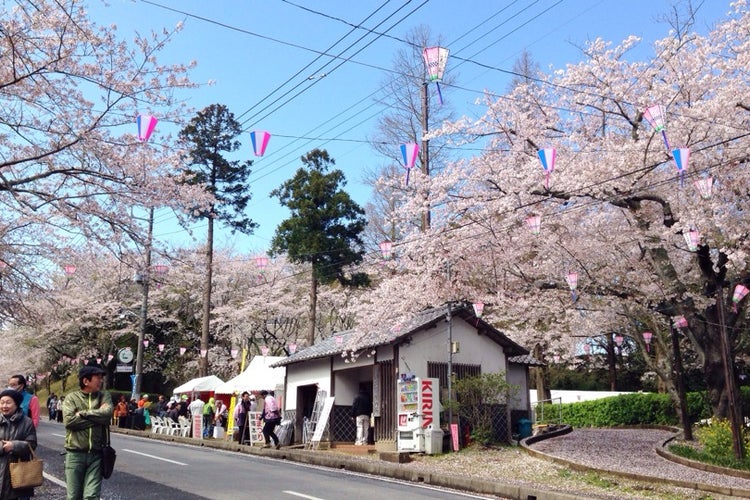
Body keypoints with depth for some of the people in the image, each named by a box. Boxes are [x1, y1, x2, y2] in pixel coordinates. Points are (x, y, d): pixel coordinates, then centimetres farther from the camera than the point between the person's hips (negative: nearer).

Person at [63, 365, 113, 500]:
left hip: (96, 454, 1)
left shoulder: (104, 396, 6)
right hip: (75, 454, -1)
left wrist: (82, 413, -10)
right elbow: (69, 421, -15)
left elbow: (107, 413, -14)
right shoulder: (72, 397, 0)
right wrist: (97, 418, -12)